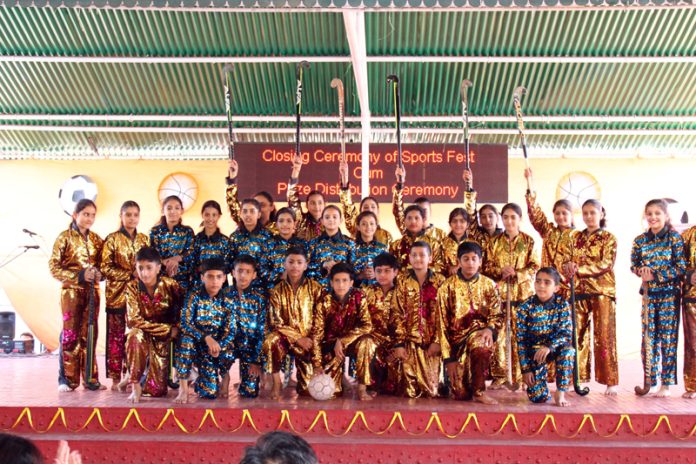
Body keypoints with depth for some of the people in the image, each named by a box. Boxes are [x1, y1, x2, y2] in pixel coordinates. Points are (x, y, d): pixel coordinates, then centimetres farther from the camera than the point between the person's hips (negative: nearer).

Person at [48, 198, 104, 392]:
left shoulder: (96, 239, 9)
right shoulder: (65, 237, -3)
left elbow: (102, 265, 16)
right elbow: (53, 267, -7)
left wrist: (99, 274, -8)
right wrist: (78, 276, -17)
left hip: (92, 292, 4)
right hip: (71, 291, -4)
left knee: (89, 334, 6)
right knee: (70, 335, -2)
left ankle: (90, 377, 11)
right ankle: (68, 379, 5)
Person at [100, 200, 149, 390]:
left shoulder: (144, 239, 12)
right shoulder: (112, 239, -1)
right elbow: (106, 267, -7)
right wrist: (130, 274, -14)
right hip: (118, 293, -3)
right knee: (116, 335, -2)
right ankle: (115, 377, 3)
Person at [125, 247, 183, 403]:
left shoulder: (170, 285, -13)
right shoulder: (132, 287, -14)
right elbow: (134, 320, -22)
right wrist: (169, 330, -25)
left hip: (164, 339, 0)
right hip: (142, 336, 0)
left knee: (156, 390, -10)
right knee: (135, 335, -38)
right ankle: (135, 384, -22)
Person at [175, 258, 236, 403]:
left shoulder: (226, 300, -4)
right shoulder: (195, 295, -11)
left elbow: (230, 331, -8)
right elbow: (185, 324, -20)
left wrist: (219, 346, -28)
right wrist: (207, 338, -33)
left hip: (217, 345, 1)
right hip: (196, 343, -1)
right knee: (186, 340, -37)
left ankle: (223, 376, 17)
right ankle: (183, 388, -26)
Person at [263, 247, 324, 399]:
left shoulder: (315, 288, 1)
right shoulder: (277, 290, 1)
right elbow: (276, 322, -5)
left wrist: (311, 340, -16)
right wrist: (297, 339, -16)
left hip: (308, 339, -1)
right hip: (287, 336, 1)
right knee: (271, 340, -33)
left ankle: (303, 386, 16)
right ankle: (276, 382, -16)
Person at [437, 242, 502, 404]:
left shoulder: (489, 285, 3)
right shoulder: (447, 287, -3)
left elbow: (496, 315, 1)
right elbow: (442, 324, -5)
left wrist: (490, 329, -24)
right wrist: (448, 358, -10)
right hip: (456, 336, 0)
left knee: (481, 346, -38)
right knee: (461, 394, -10)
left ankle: (478, 391, -18)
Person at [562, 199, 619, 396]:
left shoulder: (608, 238, 1)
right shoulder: (577, 238, 14)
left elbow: (606, 264, -12)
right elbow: (571, 263, 14)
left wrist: (579, 268, -19)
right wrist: (568, 268, -10)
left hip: (602, 292, -4)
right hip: (579, 291, 4)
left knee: (604, 337, -4)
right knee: (579, 336, 3)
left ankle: (611, 382, 2)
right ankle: (580, 378, 10)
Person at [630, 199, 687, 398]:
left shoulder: (674, 237, -4)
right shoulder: (640, 240, 6)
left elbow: (681, 267, -9)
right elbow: (634, 265, 13)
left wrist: (655, 276, -15)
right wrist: (641, 271, -10)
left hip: (669, 293, -3)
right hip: (649, 293, 3)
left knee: (668, 337, 0)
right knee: (648, 337, 4)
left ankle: (666, 383, 7)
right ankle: (649, 380, 14)